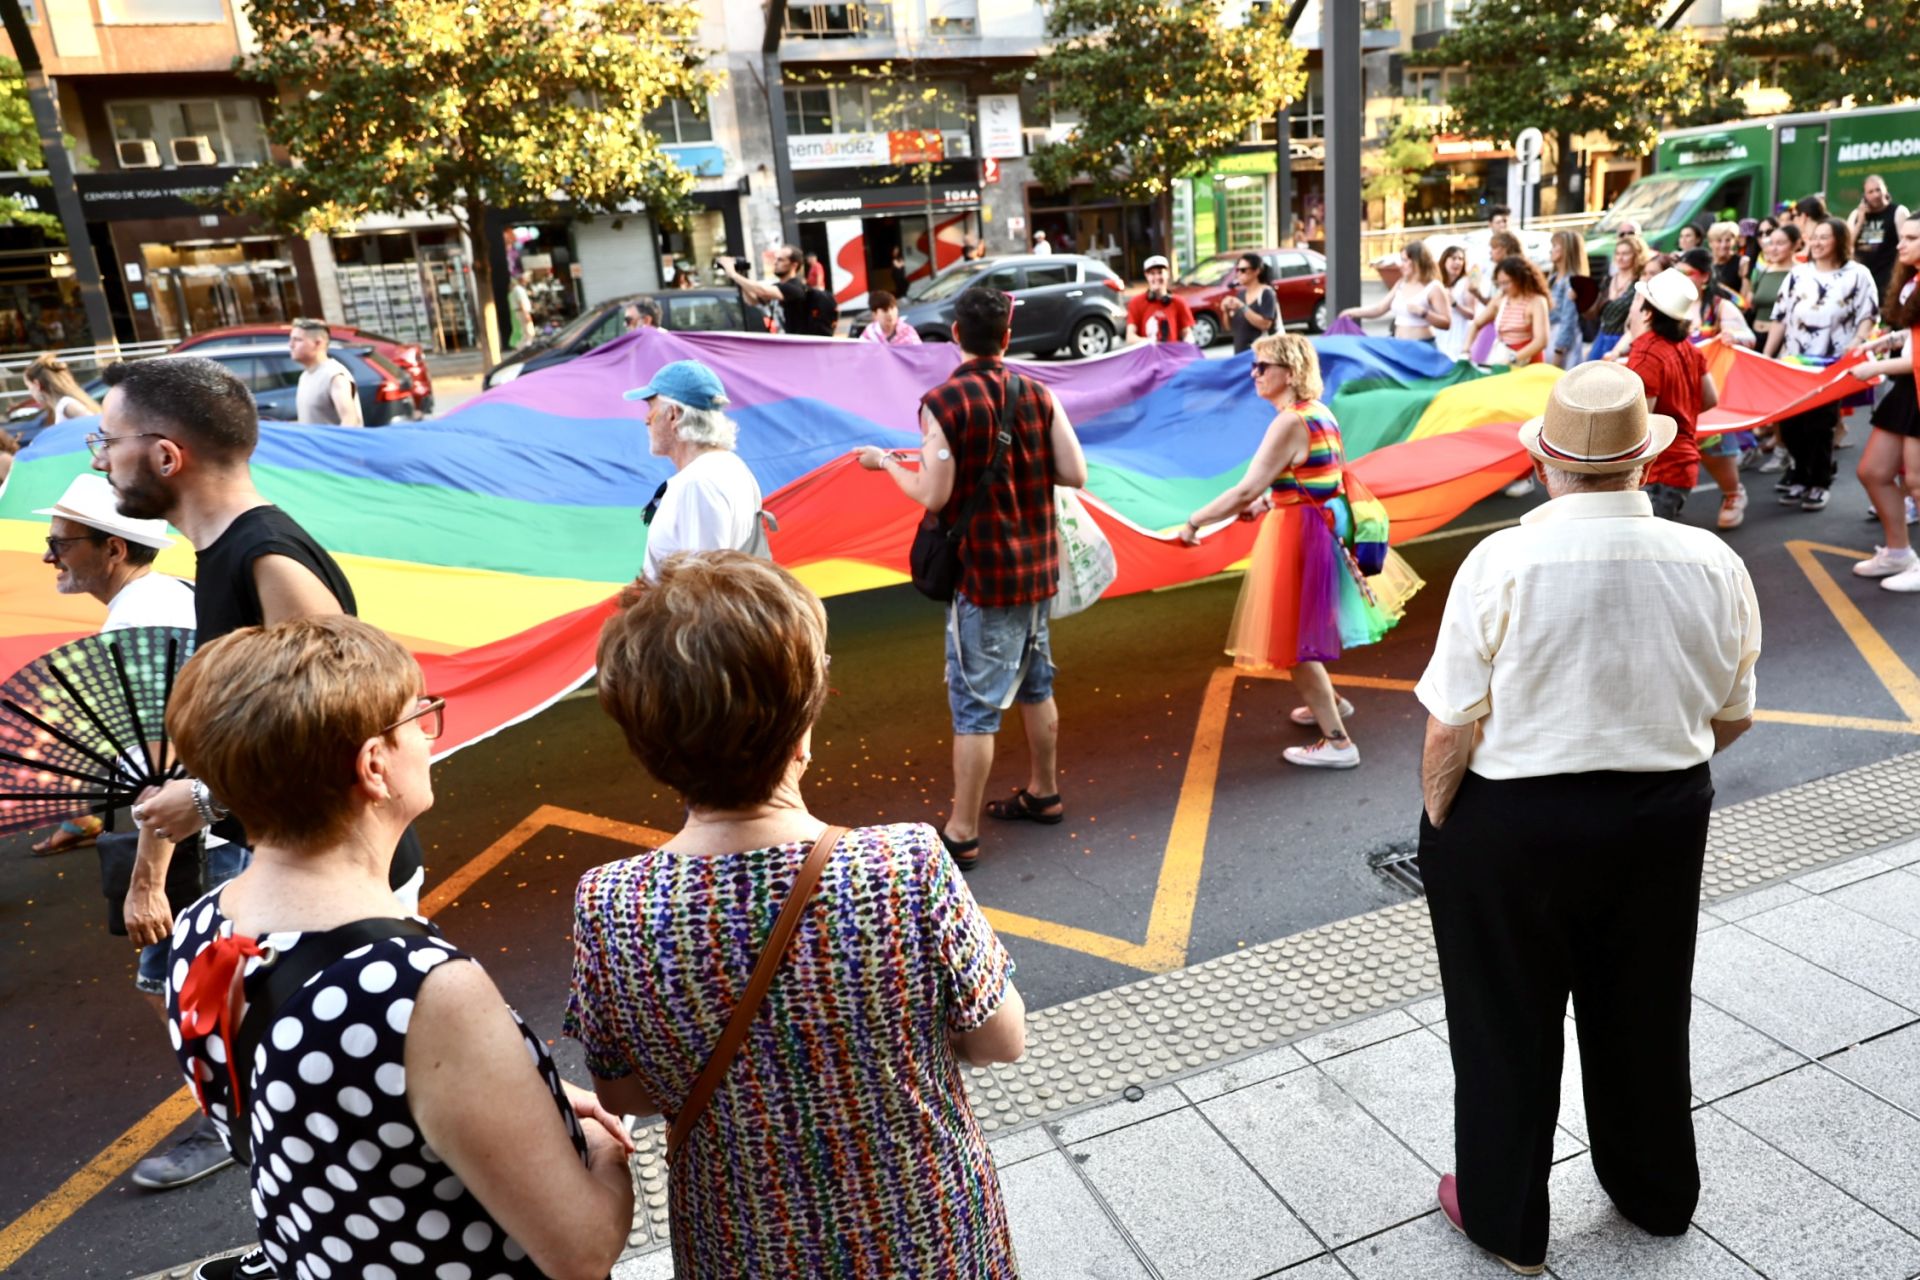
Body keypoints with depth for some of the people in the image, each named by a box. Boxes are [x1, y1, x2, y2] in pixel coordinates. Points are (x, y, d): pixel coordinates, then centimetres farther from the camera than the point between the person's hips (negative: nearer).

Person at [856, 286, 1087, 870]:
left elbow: (933, 496, -15)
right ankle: (1043, 793, 35)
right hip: (1037, 564, 6)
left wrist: (886, 462, 1)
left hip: (983, 574, -6)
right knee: (1036, 684, 20)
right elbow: (1075, 474, -2)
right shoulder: (1038, 394, 0)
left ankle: (962, 833, 6)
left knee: (975, 704, -1)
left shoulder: (943, 402, -14)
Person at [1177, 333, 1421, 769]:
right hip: (1325, 528, 9)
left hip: (1300, 535, -9)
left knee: (1294, 639, 0)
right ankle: (1330, 701, 45)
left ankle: (1337, 743, 6)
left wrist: (1194, 522, -19)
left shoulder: (1289, 424, -22)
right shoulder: (1319, 412, 7)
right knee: (1302, 629, 26)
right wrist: (1268, 502, 13)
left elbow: (1245, 491, -26)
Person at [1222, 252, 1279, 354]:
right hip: (1240, 352, 7)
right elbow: (1230, 326, 16)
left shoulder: (1266, 293, -7)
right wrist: (1227, 311, -4)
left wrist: (1242, 307, -20)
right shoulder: (1240, 294, 13)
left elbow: (1265, 324, -18)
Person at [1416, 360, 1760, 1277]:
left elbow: (1453, 729, -19)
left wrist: (1437, 824, -3)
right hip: (1662, 822, 4)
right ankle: (1656, 1196, 49)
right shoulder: (1713, 564, -9)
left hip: (1509, 824, -4)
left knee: (1507, 1025, 15)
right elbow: (1732, 719, 3)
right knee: (1643, 1015, 25)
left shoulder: (1502, 562, -21)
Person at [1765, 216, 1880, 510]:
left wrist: (1858, 342, -18)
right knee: (1789, 424, 1)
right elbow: (1780, 318, 9)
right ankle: (1801, 476, 18)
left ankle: (1819, 483, 11)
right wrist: (1766, 356, 5)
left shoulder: (1858, 275, 2)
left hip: (1832, 365, -3)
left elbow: (1867, 317, -1)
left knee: (1819, 427, -1)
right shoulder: (1798, 274, 10)